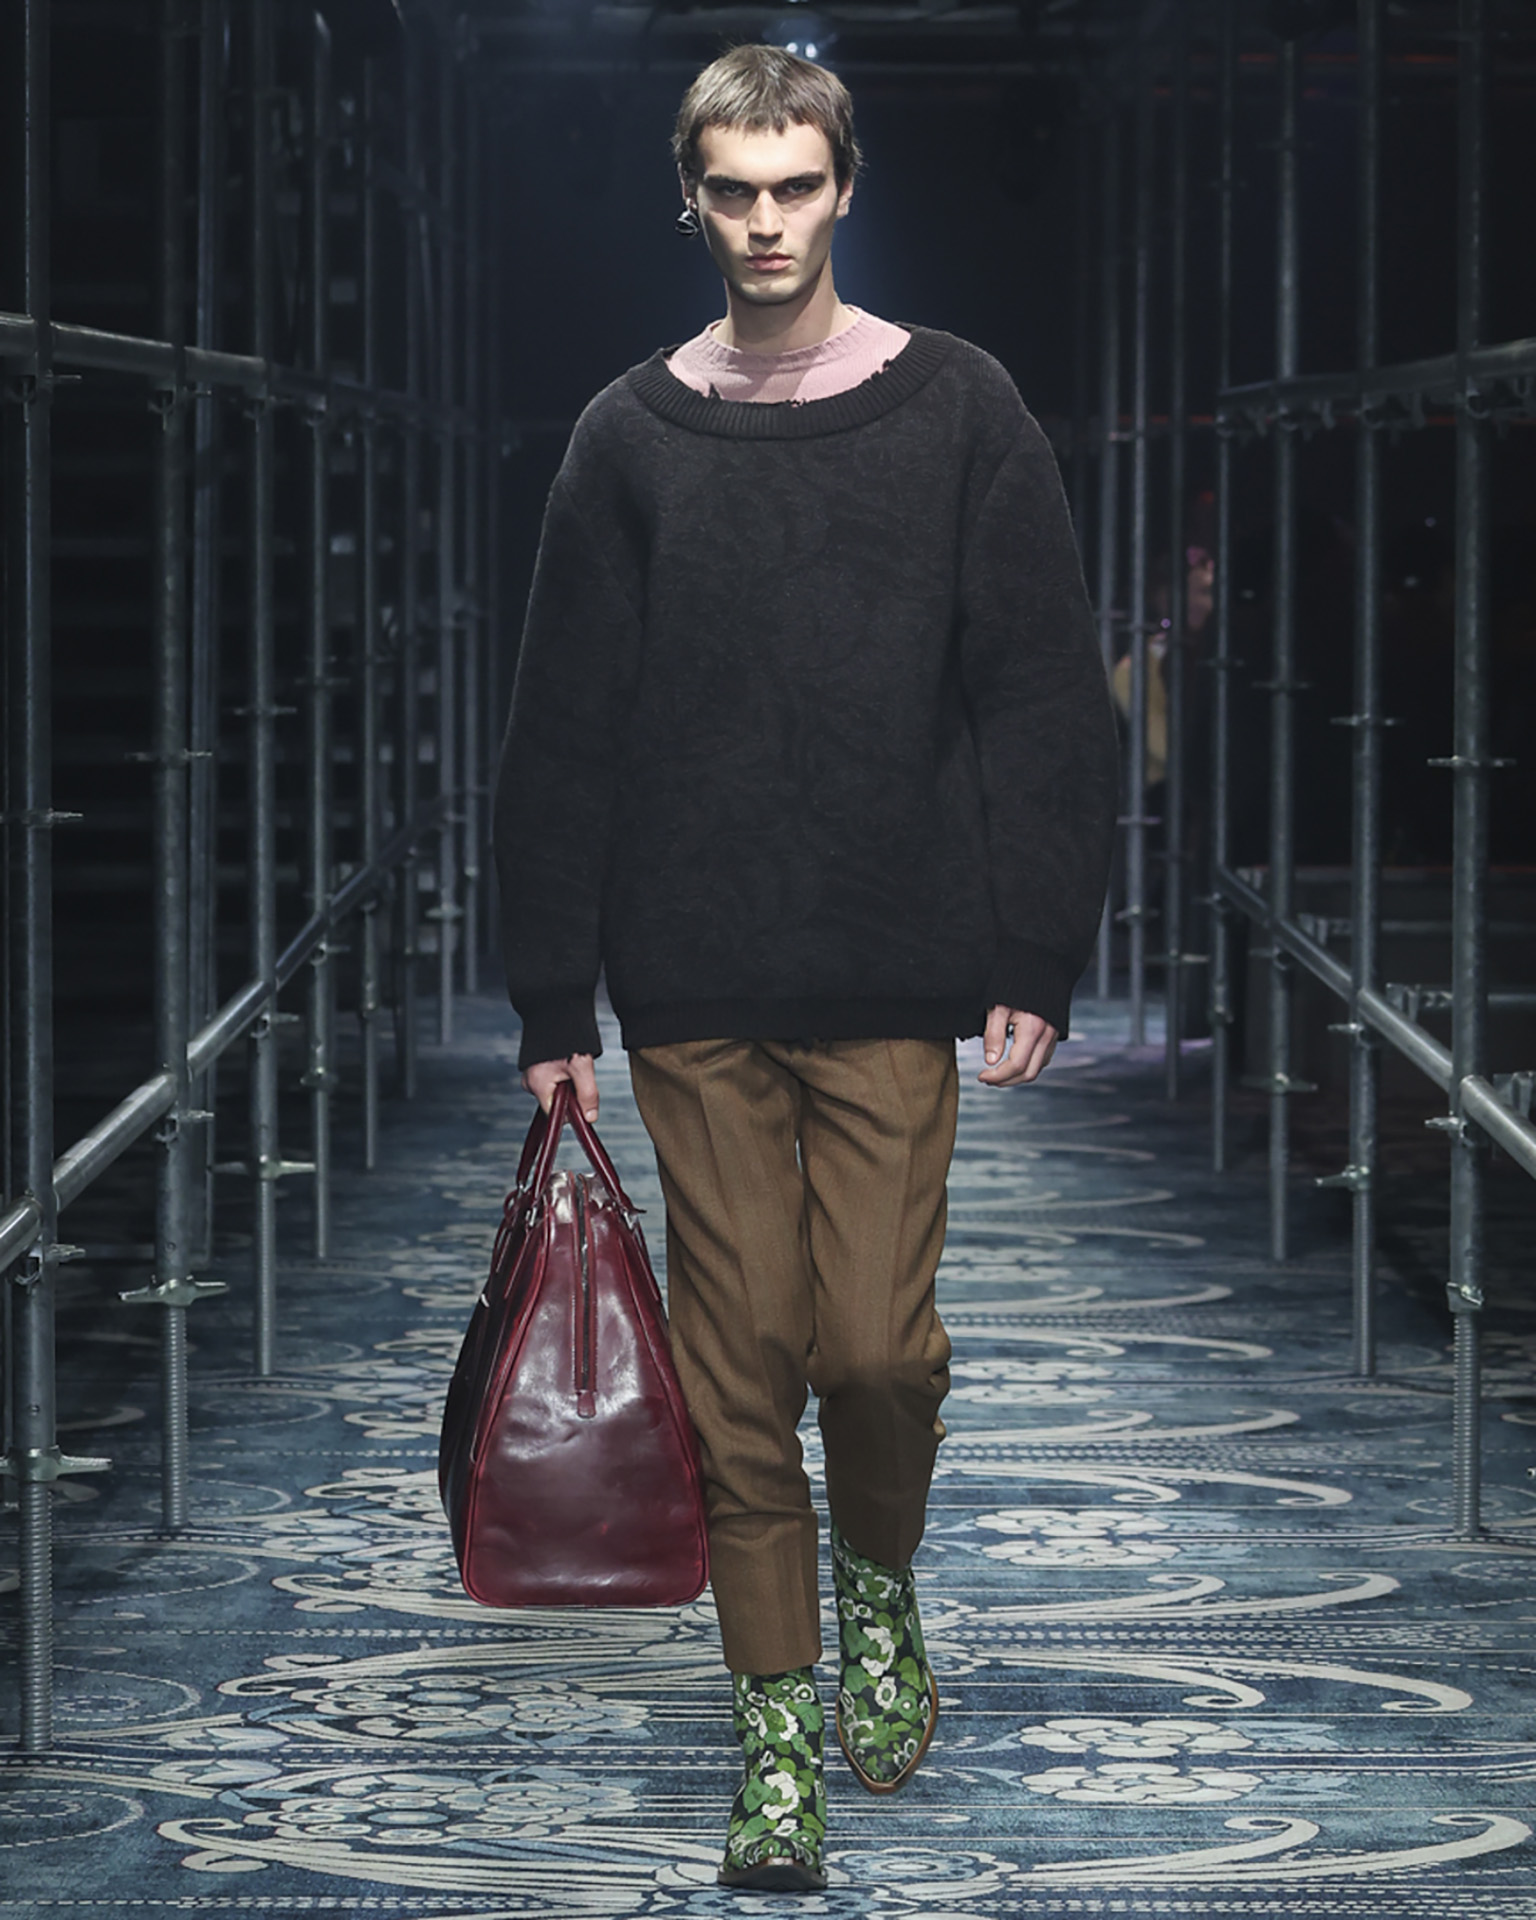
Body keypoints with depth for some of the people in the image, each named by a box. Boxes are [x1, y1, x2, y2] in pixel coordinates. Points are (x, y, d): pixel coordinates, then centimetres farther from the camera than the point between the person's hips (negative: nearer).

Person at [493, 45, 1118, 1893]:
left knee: (877, 1342, -4)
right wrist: (551, 1007, 3)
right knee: (738, 1361, 2)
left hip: (894, 978, -1)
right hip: (692, 987, 1)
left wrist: (1039, 958, -5)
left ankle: (879, 1583, 27)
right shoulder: (630, 439, 5)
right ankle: (778, 1722, 13)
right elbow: (561, 735, 6)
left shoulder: (956, 410, 2)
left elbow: (1046, 700, 2)